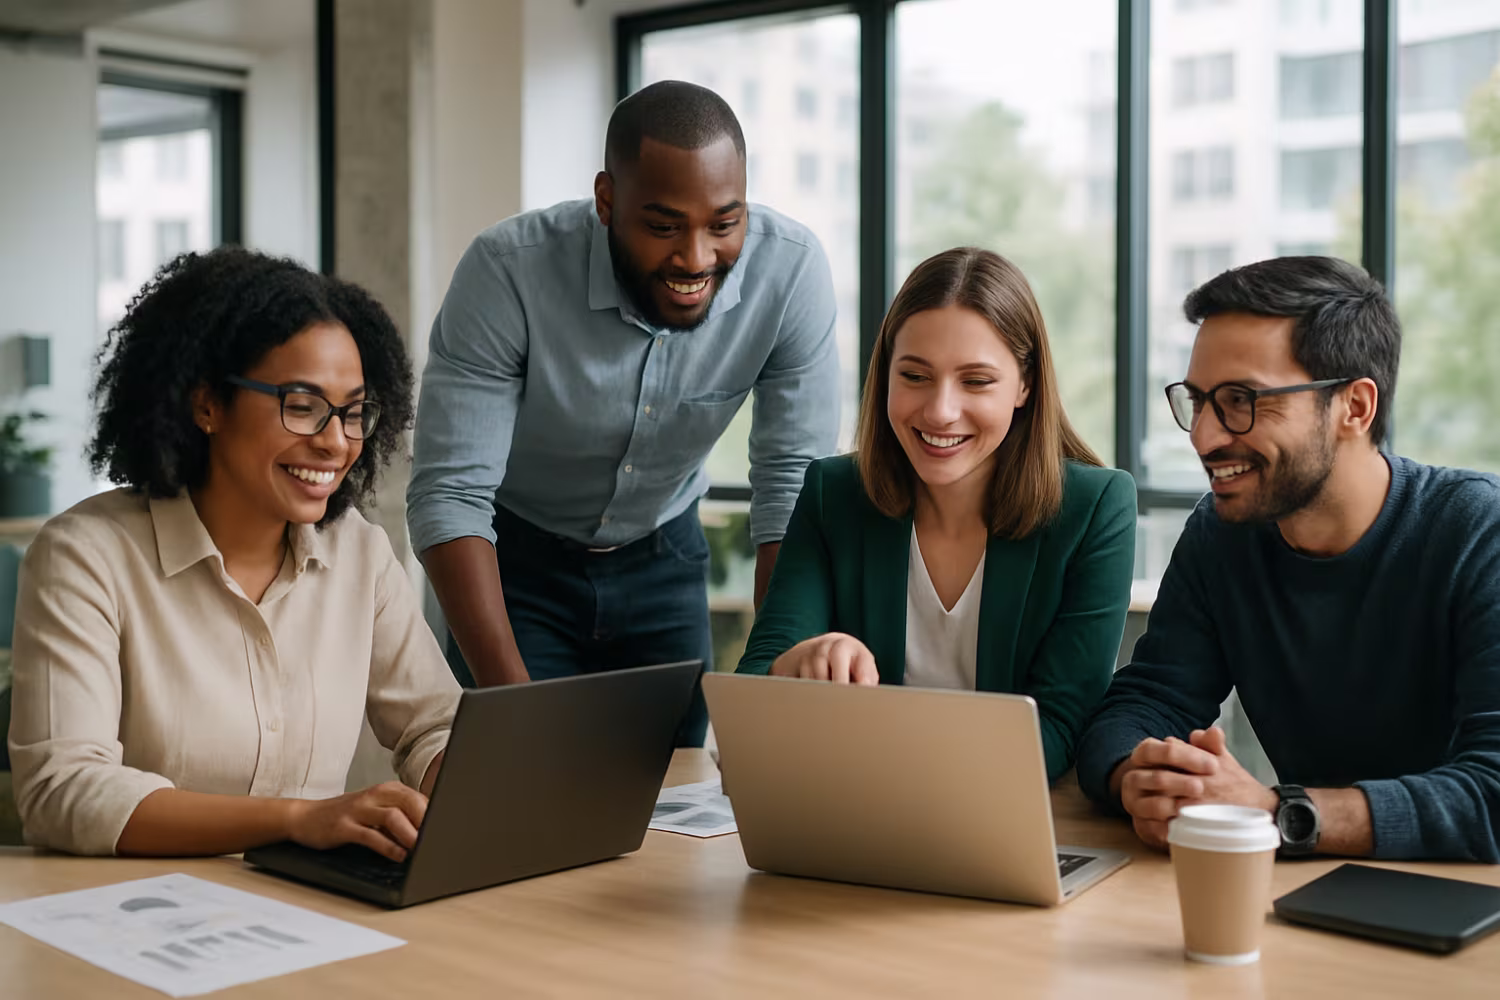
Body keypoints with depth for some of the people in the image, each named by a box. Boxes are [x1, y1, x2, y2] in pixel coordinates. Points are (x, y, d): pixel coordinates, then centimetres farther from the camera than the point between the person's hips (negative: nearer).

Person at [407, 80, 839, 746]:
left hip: (663, 558, 2)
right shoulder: (508, 271, -30)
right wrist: (515, 700, -39)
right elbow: (450, 494, -29)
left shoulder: (791, 270, -24)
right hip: (518, 560, -2)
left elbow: (792, 486, -19)